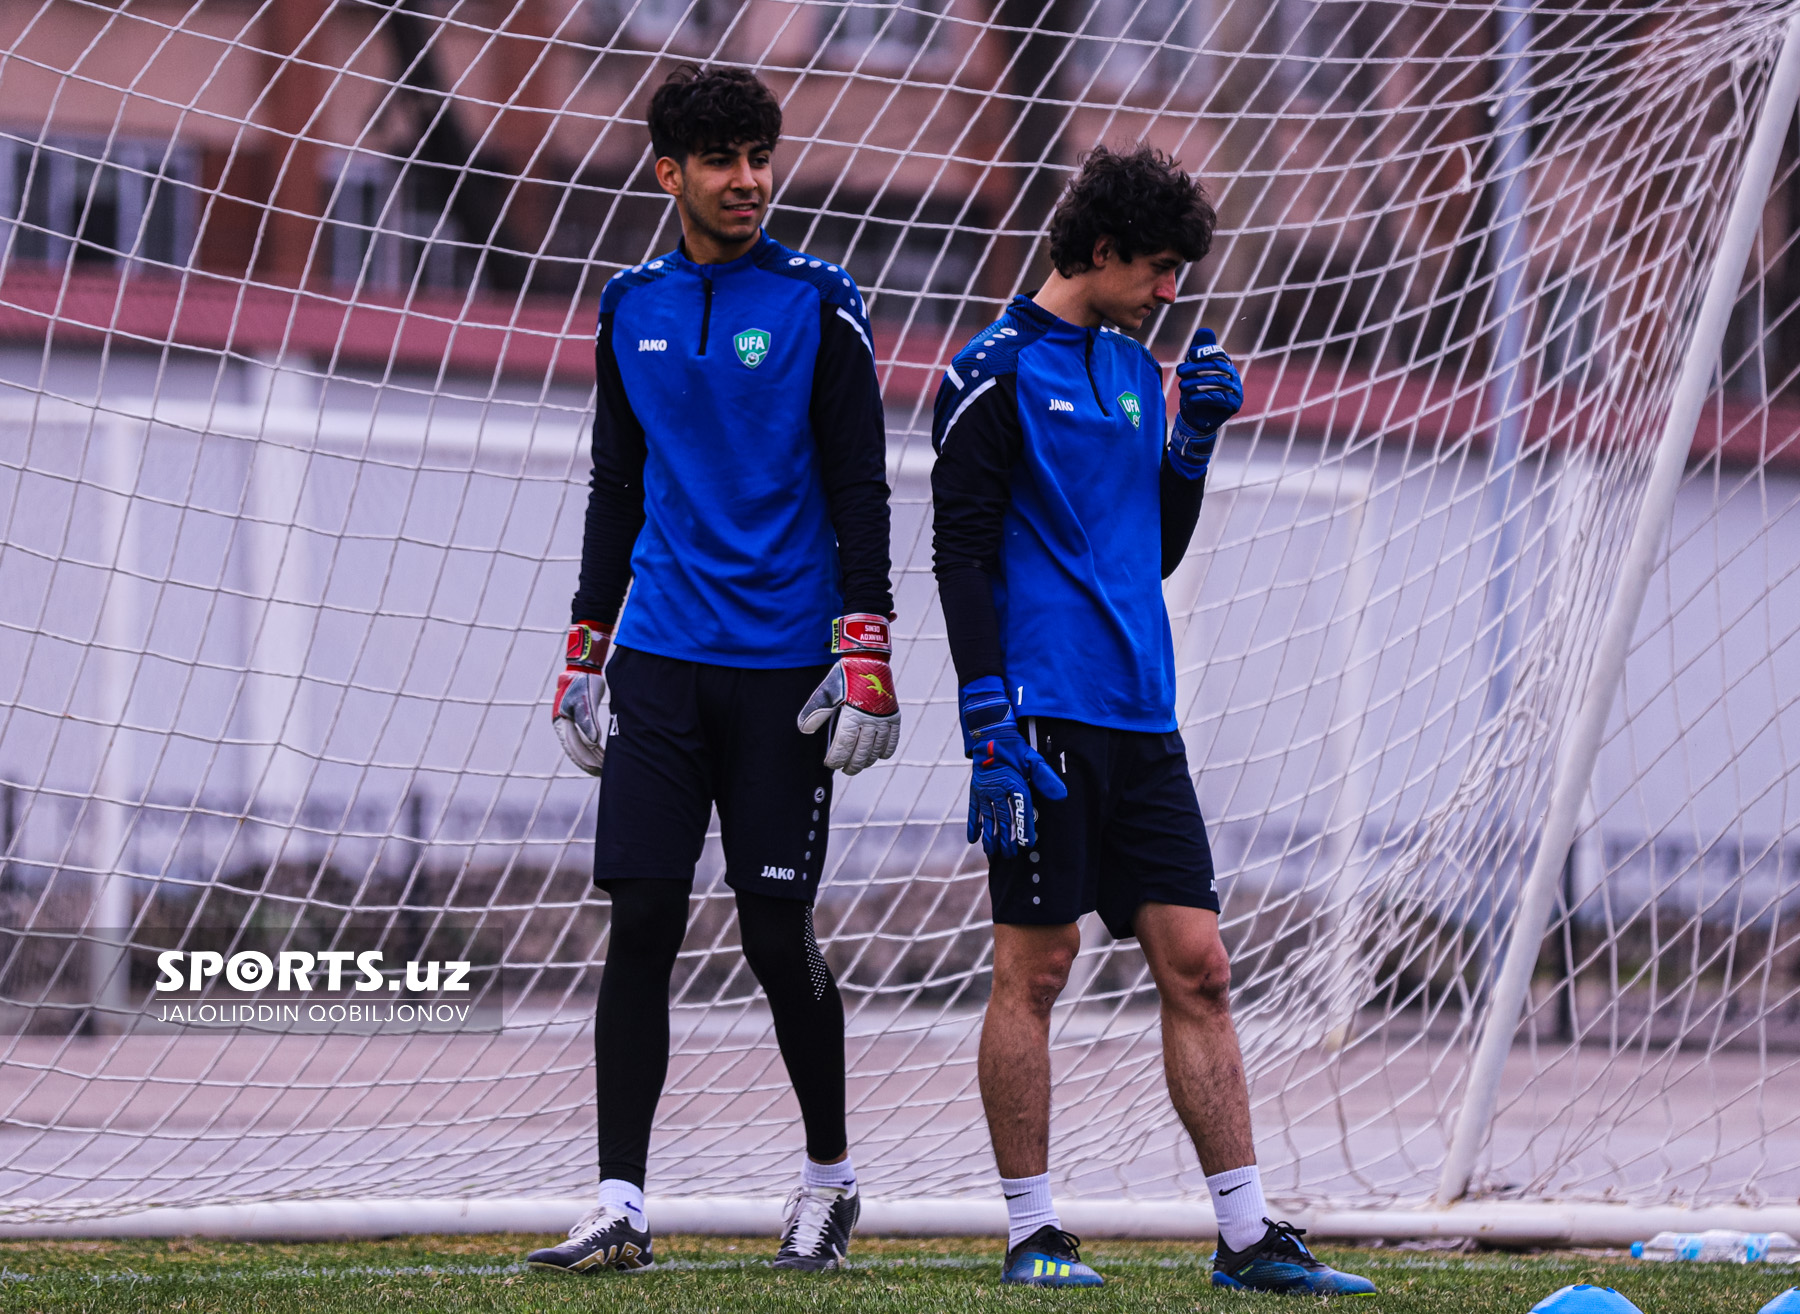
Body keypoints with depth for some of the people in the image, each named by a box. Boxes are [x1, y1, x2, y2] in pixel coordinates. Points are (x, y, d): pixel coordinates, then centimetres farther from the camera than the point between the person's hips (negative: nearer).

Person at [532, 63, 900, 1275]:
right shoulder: (632, 308, 10)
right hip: (661, 661, 3)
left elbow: (860, 490, -3)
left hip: (781, 665, -3)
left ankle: (831, 1175, 20)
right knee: (642, 922, -4)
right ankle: (622, 1207, -3)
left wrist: (865, 656, -11)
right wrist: (585, 655, 15)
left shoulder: (817, 303, -2)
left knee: (778, 934, 0)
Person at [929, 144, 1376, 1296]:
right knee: (1036, 970, -3)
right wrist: (989, 728, -16)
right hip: (1045, 714, -7)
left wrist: (1197, 437, 9)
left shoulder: (1137, 371, 18)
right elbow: (962, 552, -9)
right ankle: (1032, 1234, 5)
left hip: (1142, 722, 7)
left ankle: (1246, 1235, 2)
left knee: (1197, 967, 2)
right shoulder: (999, 370, -4)